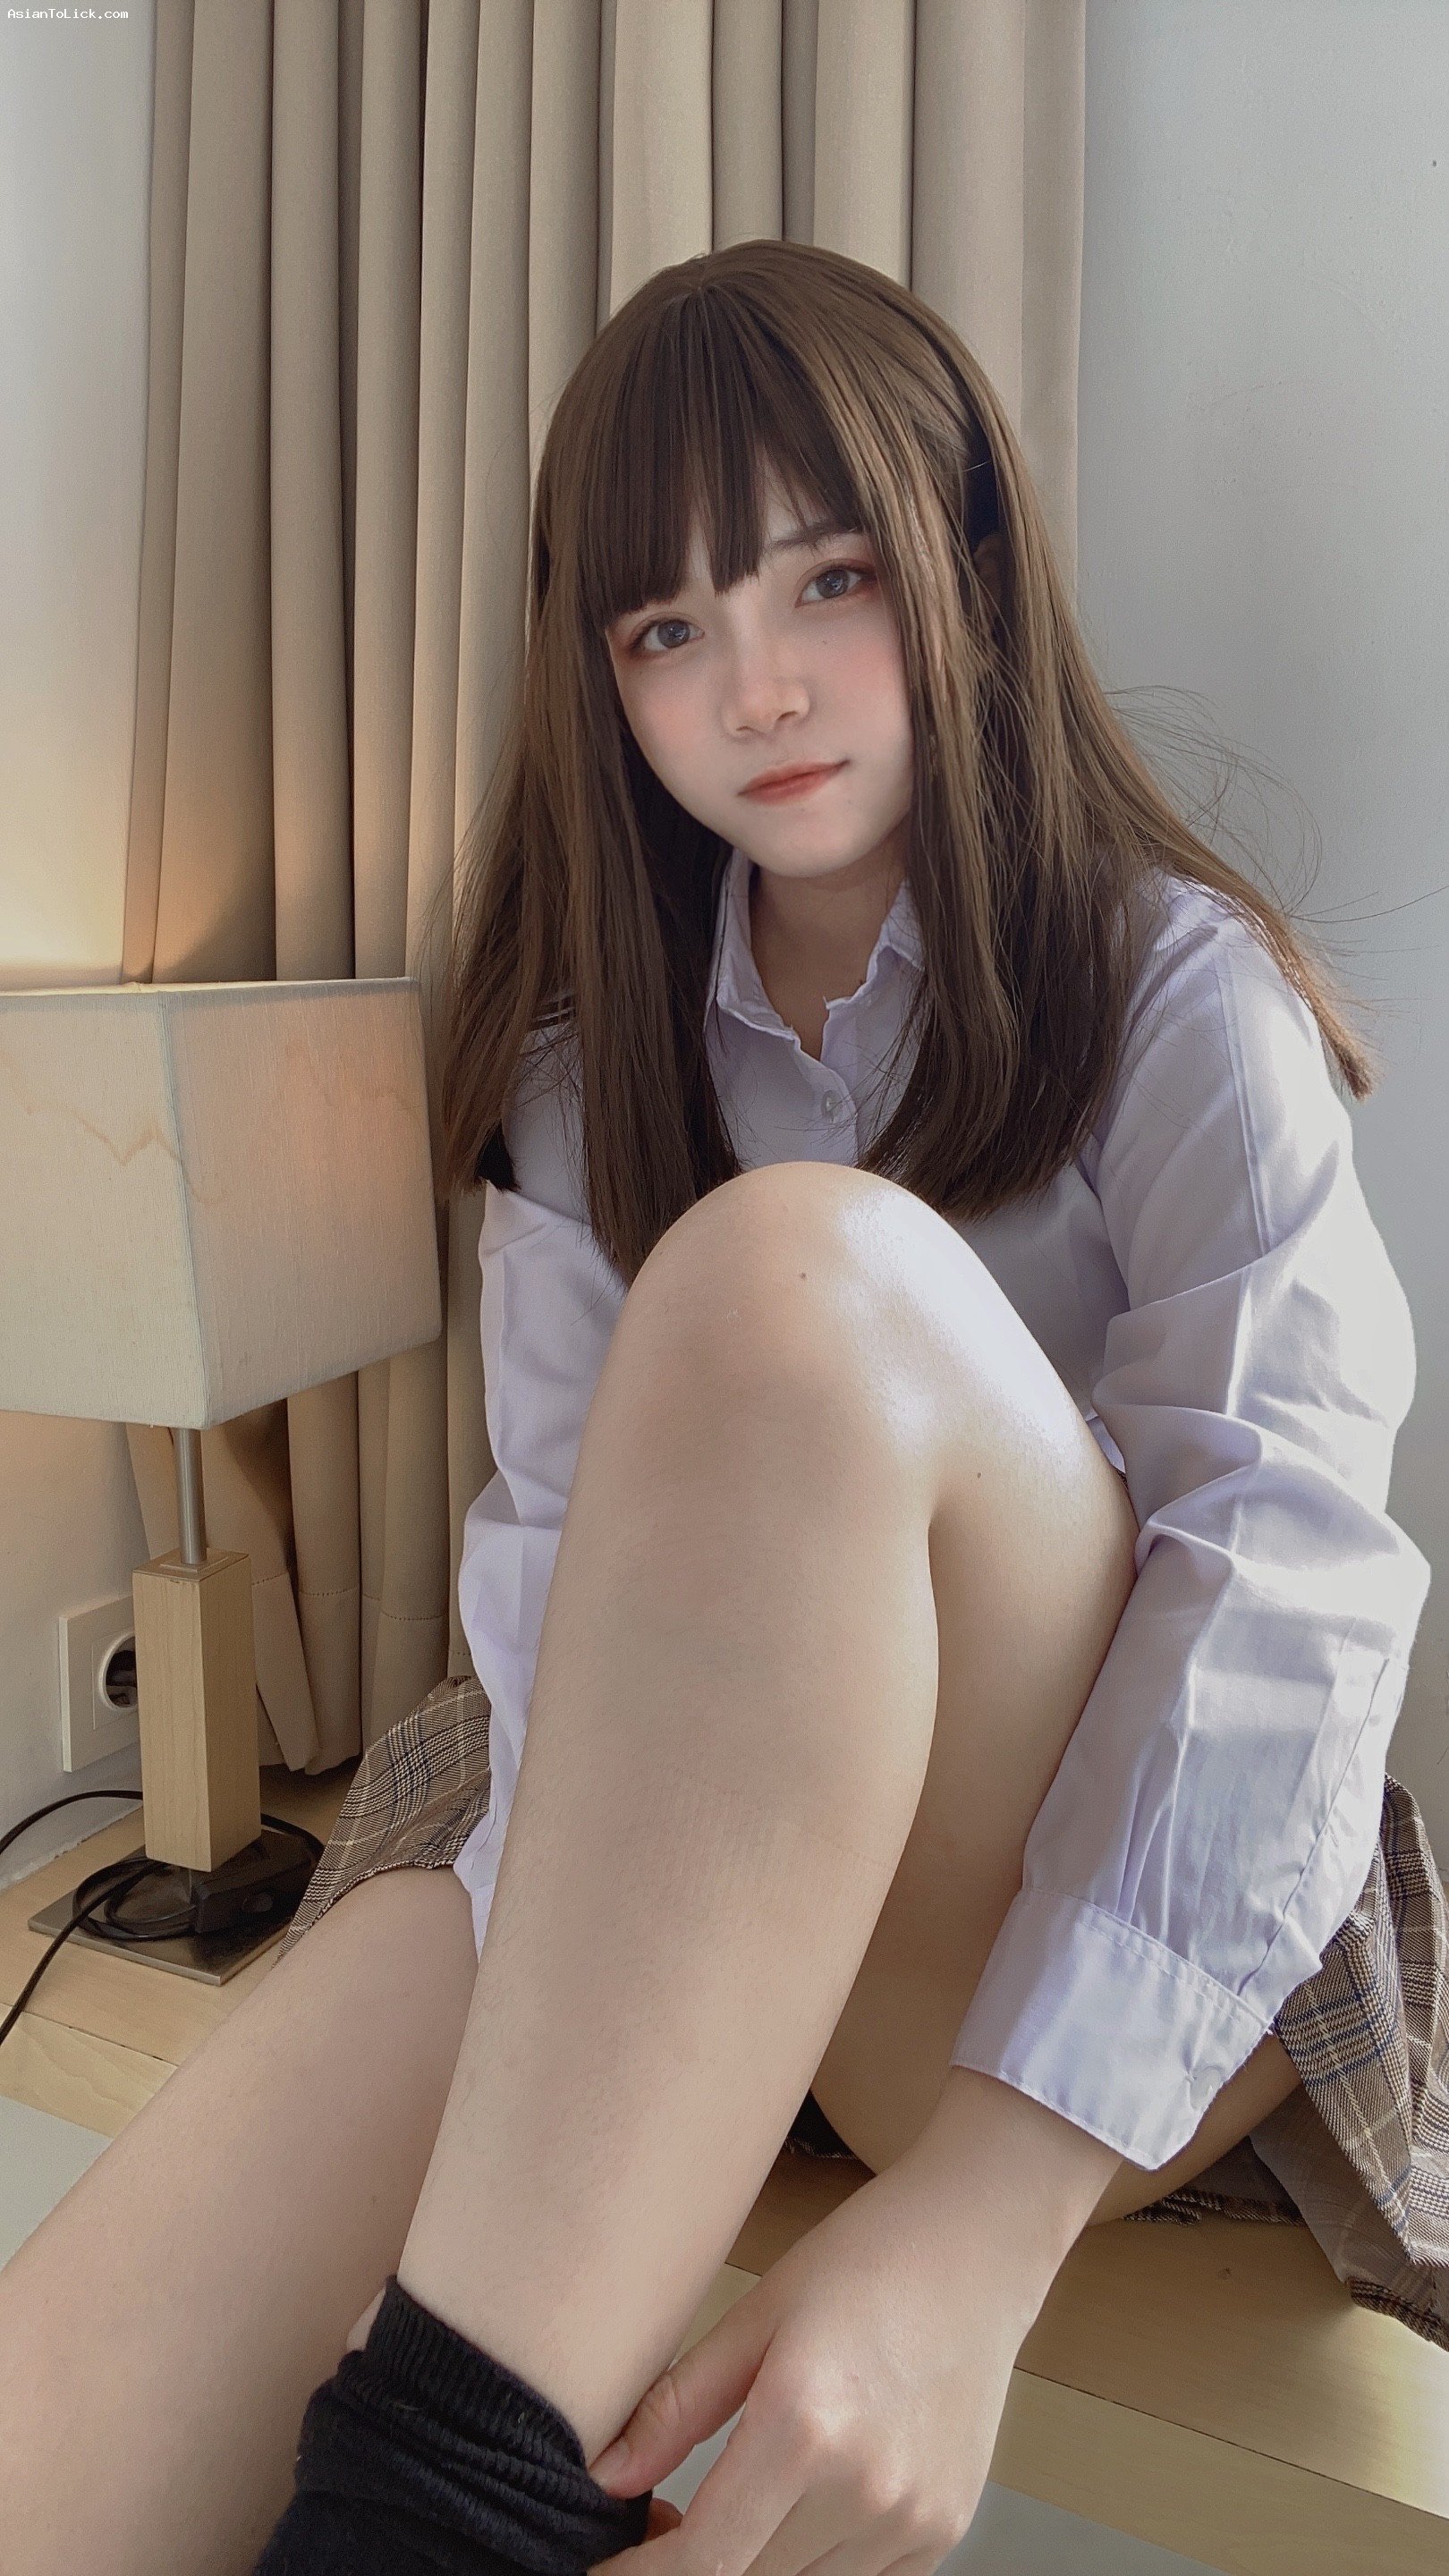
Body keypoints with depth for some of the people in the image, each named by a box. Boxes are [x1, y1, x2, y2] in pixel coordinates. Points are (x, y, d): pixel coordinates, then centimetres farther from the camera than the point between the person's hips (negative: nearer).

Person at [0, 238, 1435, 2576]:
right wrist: (579, 1942, -25)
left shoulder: (1178, 990, -4)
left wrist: (983, 2218, -31)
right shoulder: (600, 1048, 8)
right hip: (676, 1906, 2)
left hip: (1128, 1967, 0)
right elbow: (560, 1555, -5)